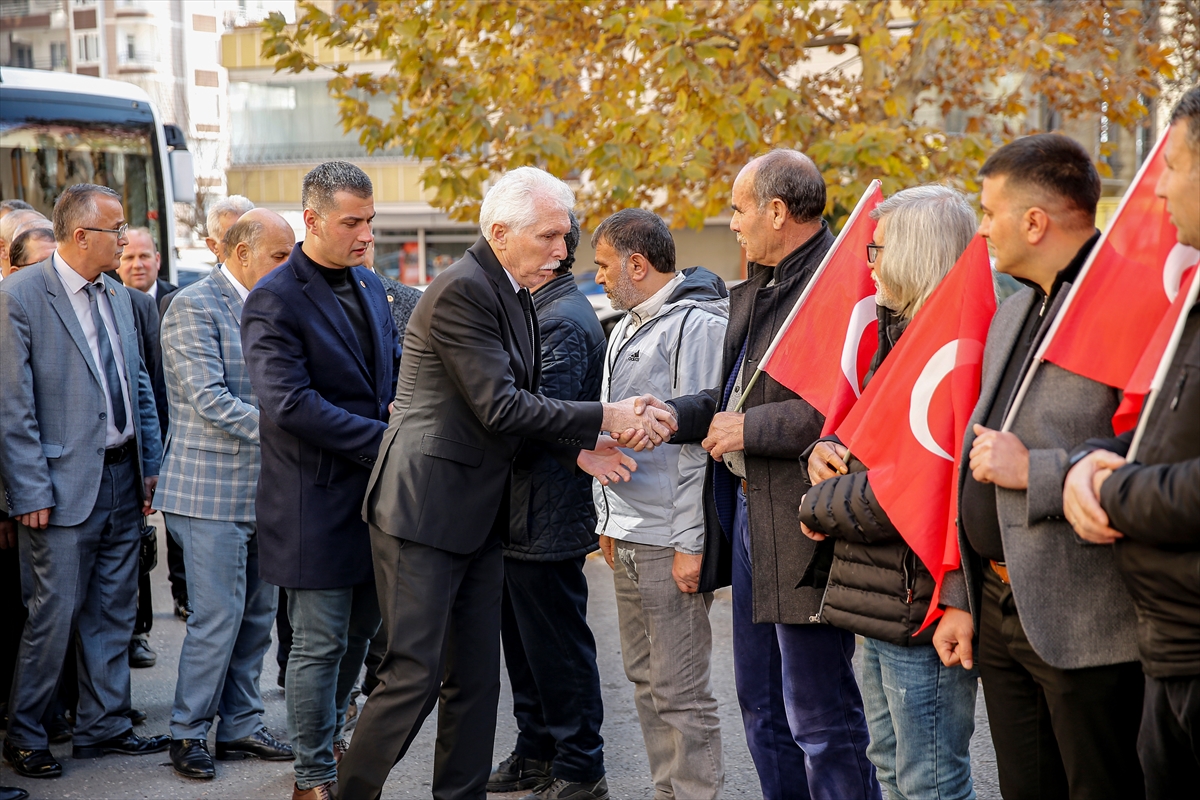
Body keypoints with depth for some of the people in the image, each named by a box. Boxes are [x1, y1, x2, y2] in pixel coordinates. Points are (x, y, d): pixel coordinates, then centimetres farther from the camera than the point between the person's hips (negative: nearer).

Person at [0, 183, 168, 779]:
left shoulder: (117, 297, 12)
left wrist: (151, 466, 12)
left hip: (123, 482, 7)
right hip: (65, 486, -7)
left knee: (113, 613, 13)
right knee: (54, 616, -1)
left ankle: (104, 725, 23)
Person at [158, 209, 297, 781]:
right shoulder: (194, 307, -12)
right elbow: (210, 400, -20)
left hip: (261, 490, 8)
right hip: (211, 491, -8)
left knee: (257, 615, 11)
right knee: (218, 616, -6)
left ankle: (241, 726, 21)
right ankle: (188, 733, 7)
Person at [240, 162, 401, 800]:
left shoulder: (369, 286, 12)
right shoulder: (275, 301, -14)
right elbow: (289, 404, -22)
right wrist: (384, 440, -21)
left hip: (375, 486, 7)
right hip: (317, 500, -7)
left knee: (359, 631, 16)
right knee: (321, 644, 0)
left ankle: (325, 740, 35)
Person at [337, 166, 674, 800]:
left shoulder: (514, 295, 13)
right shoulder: (462, 290, -17)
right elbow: (499, 408, -22)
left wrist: (577, 448, 1)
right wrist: (606, 419, -20)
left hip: (478, 516, 9)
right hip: (424, 510, -9)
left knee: (475, 677, 12)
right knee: (414, 674, -8)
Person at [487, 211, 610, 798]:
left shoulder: (563, 322, -18)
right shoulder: (536, 311, 15)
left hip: (546, 521, -10)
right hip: (520, 514, 10)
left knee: (558, 649, 0)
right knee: (524, 642, 17)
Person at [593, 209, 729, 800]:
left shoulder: (696, 324, -13)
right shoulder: (629, 326, 17)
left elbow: (701, 438, -17)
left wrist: (690, 544, -20)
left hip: (669, 543, -10)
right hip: (628, 538, 10)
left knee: (680, 690, -5)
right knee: (646, 680, 15)